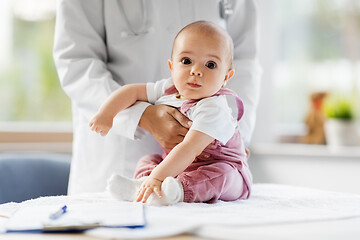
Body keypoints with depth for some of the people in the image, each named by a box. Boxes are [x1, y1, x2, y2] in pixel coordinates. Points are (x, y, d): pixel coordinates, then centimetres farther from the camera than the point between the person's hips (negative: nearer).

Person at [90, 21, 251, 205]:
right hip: (180, 166, 7)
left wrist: (157, 177, -46)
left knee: (220, 173, -35)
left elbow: (189, 149, -39)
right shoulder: (168, 89, -5)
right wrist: (106, 114, 0)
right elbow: (133, 91, 10)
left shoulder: (213, 110, -29)